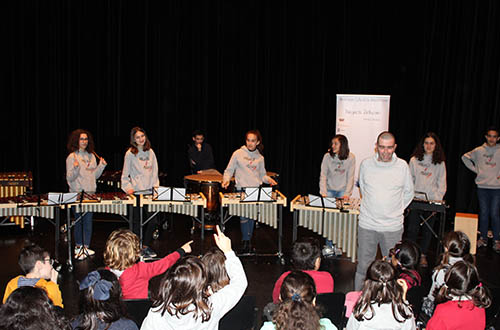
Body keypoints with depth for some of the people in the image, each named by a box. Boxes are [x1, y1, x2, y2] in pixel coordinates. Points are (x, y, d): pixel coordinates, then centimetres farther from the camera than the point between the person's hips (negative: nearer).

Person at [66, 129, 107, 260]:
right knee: (78, 220, 3)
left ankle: (86, 247, 15)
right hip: (77, 194, -5)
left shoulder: (91, 156, 11)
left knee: (88, 220, 7)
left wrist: (101, 166, 1)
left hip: (90, 193, 5)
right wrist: (75, 168, -26)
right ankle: (78, 246, 15)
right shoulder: (71, 157, -5)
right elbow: (69, 178, -9)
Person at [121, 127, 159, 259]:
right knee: (137, 222, 4)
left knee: (152, 221, 5)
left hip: (149, 192, 4)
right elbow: (125, 175, 0)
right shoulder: (130, 153, -3)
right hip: (136, 193, -4)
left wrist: (155, 185, 4)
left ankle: (145, 246, 23)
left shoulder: (150, 152, 9)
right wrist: (128, 187, -11)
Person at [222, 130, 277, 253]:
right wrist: (226, 179, -11)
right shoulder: (238, 154, 3)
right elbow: (229, 170, 7)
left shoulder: (260, 157, 12)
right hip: (242, 190, -3)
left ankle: (247, 241, 17)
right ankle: (246, 241, 2)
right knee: (244, 216, -10)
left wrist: (268, 179, 0)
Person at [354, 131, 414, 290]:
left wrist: (396, 211, 9)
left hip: (393, 227, 0)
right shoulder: (365, 164, 0)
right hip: (367, 225, 1)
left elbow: (409, 193, 12)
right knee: (363, 266, 8)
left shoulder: (402, 166, -2)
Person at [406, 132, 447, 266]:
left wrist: (437, 202, -6)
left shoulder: (440, 163, 4)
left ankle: (423, 255, 20)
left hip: (432, 202, 1)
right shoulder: (414, 160, 3)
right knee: (412, 229, -3)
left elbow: (442, 185, 3)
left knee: (427, 230, 7)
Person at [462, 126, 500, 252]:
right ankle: (483, 238, 19)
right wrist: (475, 169, 8)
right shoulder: (479, 151, 4)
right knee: (483, 213, 7)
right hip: (482, 187, 2)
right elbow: (465, 157, 17)